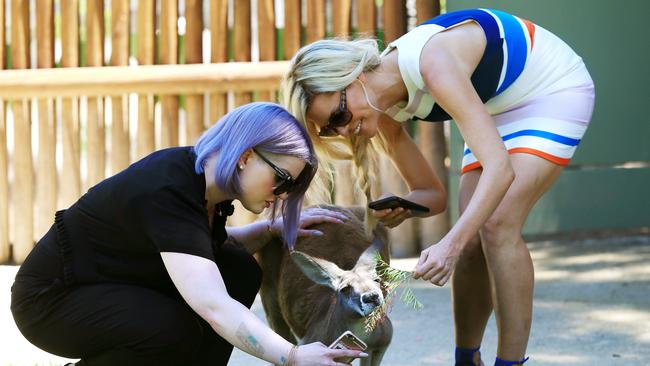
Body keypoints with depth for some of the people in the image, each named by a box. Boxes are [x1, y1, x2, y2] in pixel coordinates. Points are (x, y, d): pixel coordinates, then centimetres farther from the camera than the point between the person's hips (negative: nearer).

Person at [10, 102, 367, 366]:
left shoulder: (205, 176, -4)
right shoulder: (168, 194, -31)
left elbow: (209, 248, 16)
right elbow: (214, 306, -41)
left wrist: (274, 228, 1)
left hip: (120, 284, 9)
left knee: (240, 271, -6)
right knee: (178, 330, -32)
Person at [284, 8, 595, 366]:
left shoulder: (431, 63, -37)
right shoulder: (384, 112, -11)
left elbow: (499, 168, -42)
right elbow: (432, 193, -1)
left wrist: (451, 243, -51)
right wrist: (400, 209, -24)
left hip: (557, 90, -7)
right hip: (501, 108, 7)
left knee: (498, 225, -21)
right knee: (471, 240, -3)